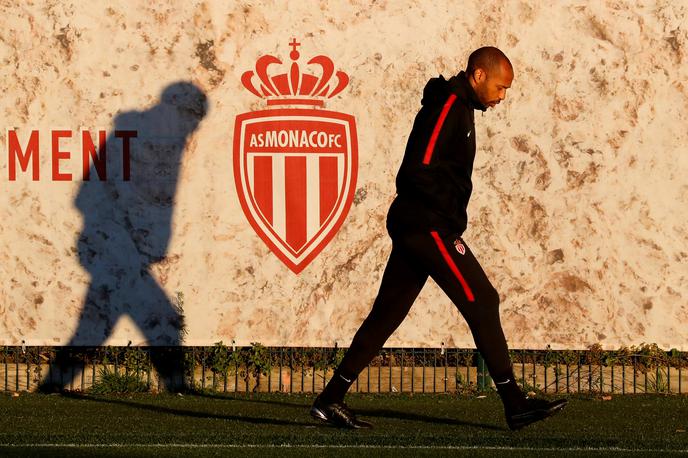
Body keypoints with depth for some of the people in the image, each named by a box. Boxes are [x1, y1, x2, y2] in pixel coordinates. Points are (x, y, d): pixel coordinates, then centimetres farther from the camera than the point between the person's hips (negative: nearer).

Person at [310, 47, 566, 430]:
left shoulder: (457, 107, 18)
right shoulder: (449, 106, -13)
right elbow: (420, 169, -22)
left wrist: (450, 220, 11)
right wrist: (453, 216, -14)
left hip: (414, 226, 10)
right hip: (428, 226, -10)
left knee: (387, 312, 10)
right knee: (482, 301, -8)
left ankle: (331, 400, 11)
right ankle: (514, 404, -6)